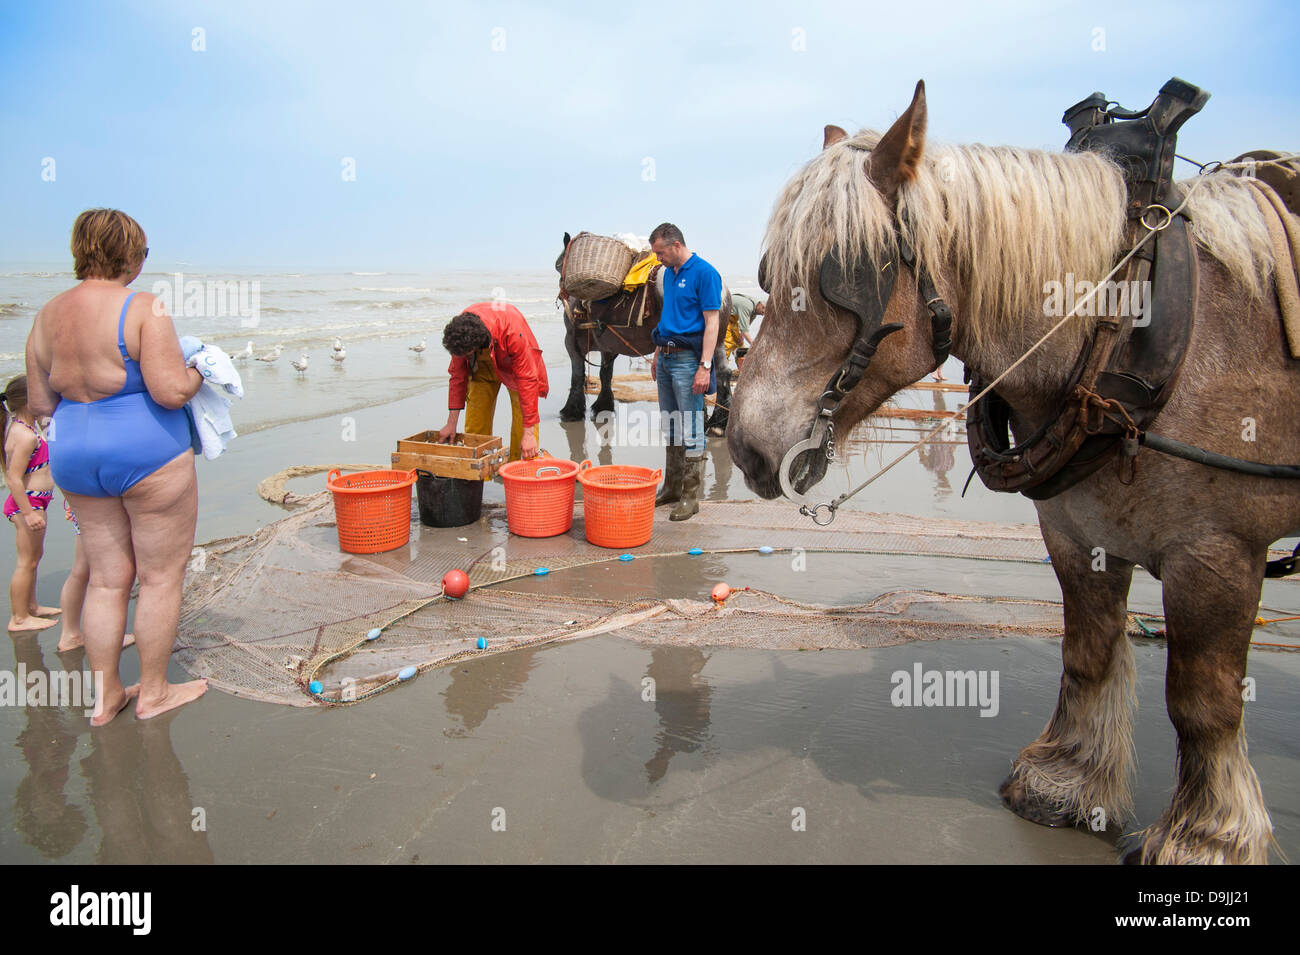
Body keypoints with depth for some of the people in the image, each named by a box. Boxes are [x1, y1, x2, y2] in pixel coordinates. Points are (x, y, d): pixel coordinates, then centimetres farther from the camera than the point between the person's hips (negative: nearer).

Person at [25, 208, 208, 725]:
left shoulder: (47, 315, 6)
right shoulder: (143, 309, -15)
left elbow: (40, 402, 10)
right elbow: (171, 391, -22)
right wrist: (198, 373, -1)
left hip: (73, 454, 7)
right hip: (146, 451, -7)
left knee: (106, 577, 15)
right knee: (161, 575, 7)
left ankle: (105, 695, 23)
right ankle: (153, 692, 18)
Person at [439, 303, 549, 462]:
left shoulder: (513, 333, -43)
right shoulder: (460, 330, -29)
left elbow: (528, 380, -38)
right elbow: (457, 376, -15)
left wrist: (529, 433, -38)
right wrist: (451, 423, -12)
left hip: (518, 363, -3)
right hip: (482, 366, 4)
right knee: (475, 424, -3)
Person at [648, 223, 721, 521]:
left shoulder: (704, 273, -11)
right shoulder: (670, 274, 14)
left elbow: (711, 322, -15)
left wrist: (705, 366, -21)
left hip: (687, 359, -9)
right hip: (666, 357, 9)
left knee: (691, 430, -4)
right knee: (670, 426, 14)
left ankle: (691, 497, 1)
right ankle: (672, 487, 24)